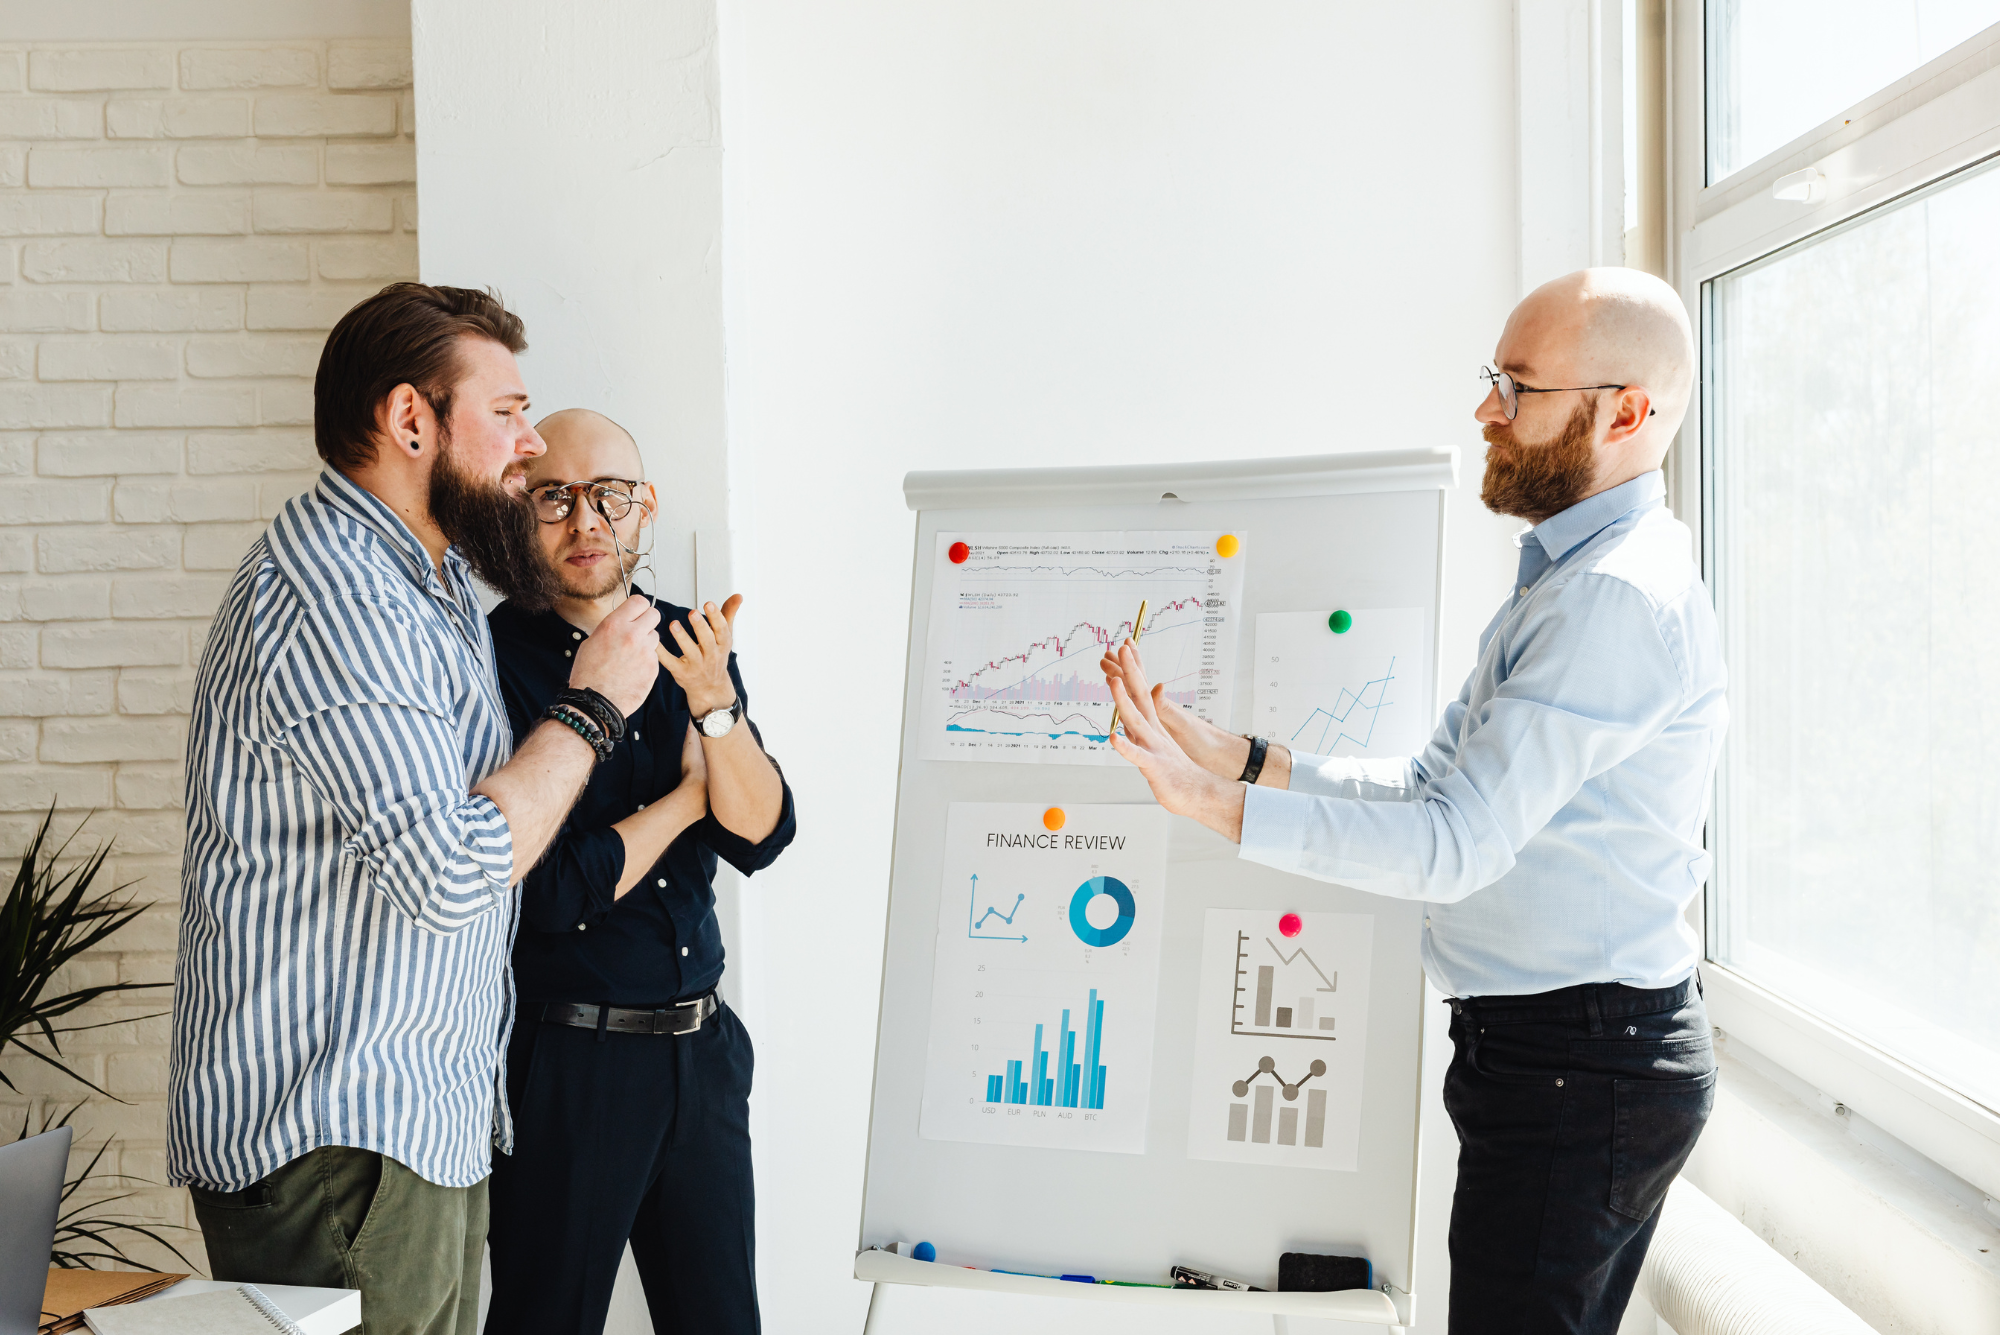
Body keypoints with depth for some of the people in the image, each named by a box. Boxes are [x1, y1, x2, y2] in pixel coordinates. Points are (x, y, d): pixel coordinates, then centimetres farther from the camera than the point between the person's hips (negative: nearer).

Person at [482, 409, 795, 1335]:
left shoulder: (688, 644, 6)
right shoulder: (494, 661, -12)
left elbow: (760, 839, -3)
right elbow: (550, 893, -17)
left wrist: (715, 705, -18)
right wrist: (687, 796, -6)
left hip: (702, 1048, 5)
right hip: (564, 1059, -5)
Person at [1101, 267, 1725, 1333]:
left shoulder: (1618, 599, -21)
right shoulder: (1566, 583, 15)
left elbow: (1455, 844, -25)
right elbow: (1433, 783, 12)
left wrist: (1214, 804, -26)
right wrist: (1238, 757, 2)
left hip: (1572, 1072, -10)